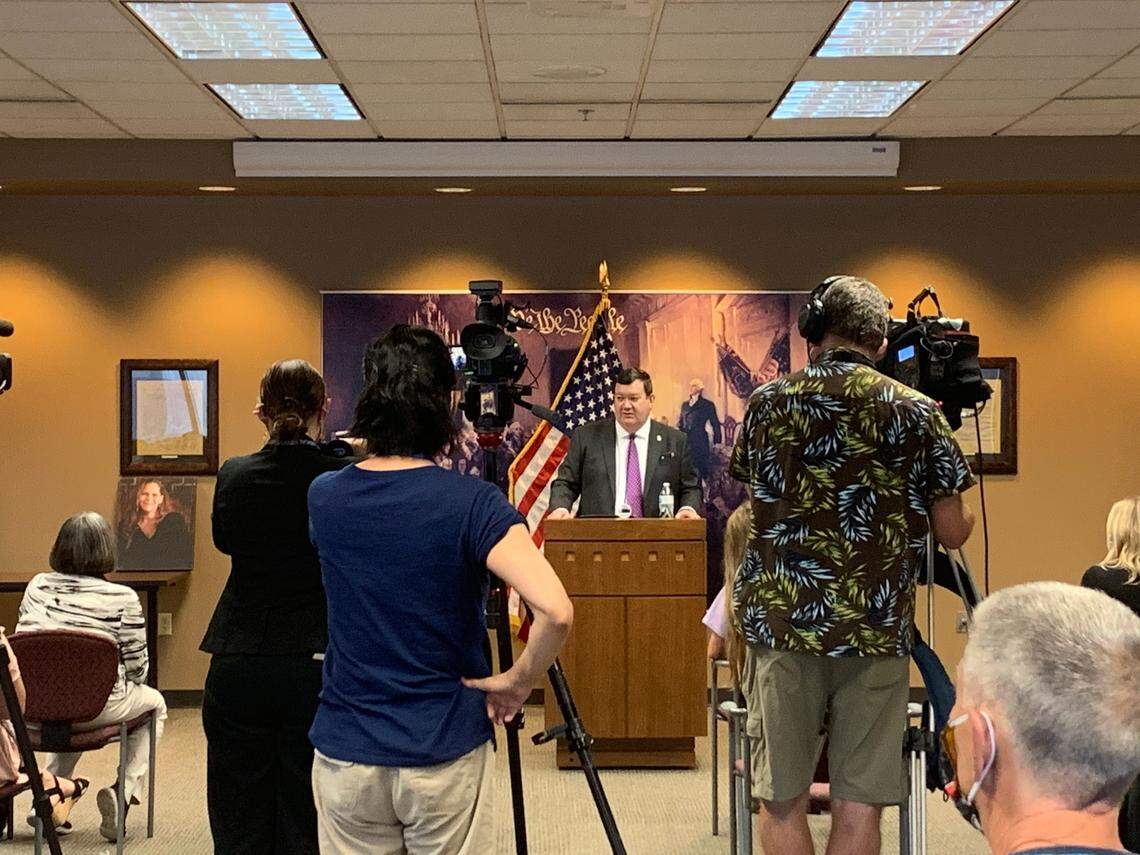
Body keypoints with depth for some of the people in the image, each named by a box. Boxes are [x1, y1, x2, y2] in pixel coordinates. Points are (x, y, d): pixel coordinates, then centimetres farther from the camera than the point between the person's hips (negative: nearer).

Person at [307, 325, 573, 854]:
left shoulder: (324, 496, -3)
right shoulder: (471, 502, -15)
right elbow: (555, 611, -25)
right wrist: (516, 682, -10)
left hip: (344, 756, 3)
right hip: (446, 756, -3)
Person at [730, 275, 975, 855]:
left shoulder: (767, 404, 4)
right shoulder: (916, 413, 0)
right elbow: (953, 533, 3)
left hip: (780, 623, 1)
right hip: (877, 630, -1)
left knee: (782, 800, 8)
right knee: (858, 806, 4)